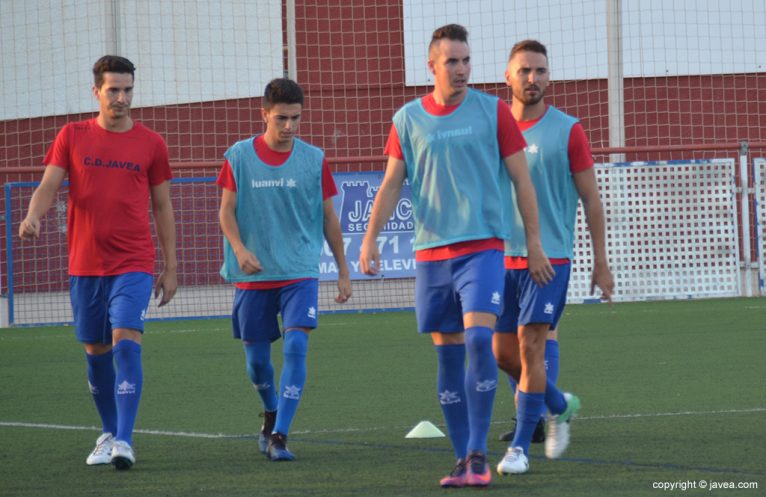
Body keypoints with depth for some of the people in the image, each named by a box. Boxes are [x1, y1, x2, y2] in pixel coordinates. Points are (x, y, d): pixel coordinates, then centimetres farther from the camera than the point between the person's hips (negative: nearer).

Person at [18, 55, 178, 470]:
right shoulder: (72, 137, 5)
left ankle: (124, 441, -20)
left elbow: (162, 207, 8)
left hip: (133, 265, -2)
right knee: (96, 351, 9)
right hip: (85, 265, 2)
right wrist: (33, 216, -24)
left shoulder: (151, 144, 3)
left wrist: (170, 267, 6)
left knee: (126, 342, -17)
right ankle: (109, 434, 26)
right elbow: (49, 185, -1)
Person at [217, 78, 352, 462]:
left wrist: (343, 271, 9)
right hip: (253, 274, 1)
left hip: (300, 271, -1)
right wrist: (239, 248, -17)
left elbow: (329, 218, 9)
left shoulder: (314, 159, 1)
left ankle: (279, 436, -18)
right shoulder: (239, 157, 0)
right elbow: (226, 211, 2)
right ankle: (271, 413, 37)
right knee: (256, 357, 7)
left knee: (296, 346, -18)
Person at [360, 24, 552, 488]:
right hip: (431, 253, 3)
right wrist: (370, 238, -3)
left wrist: (536, 244, 2)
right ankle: (463, 460, 12)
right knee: (448, 354, 5)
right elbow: (391, 185, 10)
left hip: (483, 246, -3)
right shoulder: (408, 119, 7)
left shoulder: (493, 111, 1)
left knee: (479, 339, -19)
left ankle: (478, 453, -13)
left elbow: (522, 180, 5)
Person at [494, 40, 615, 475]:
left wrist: (601, 262, 0)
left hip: (550, 257, -4)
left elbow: (592, 201, 2)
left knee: (530, 344, -12)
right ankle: (560, 404, 32)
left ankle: (520, 447, -6)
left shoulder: (567, 130, -2)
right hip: (503, 256, 4)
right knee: (503, 353, 6)